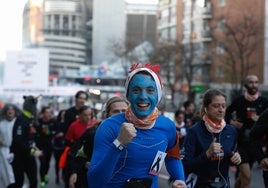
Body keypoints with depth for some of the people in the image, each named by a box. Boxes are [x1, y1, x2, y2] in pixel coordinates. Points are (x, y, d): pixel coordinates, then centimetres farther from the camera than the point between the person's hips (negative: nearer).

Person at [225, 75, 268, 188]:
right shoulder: (239, 101, -2)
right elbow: (226, 114, 12)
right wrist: (232, 122, -6)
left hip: (255, 143, 3)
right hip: (240, 143, -3)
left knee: (242, 176, 15)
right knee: (246, 176, -14)